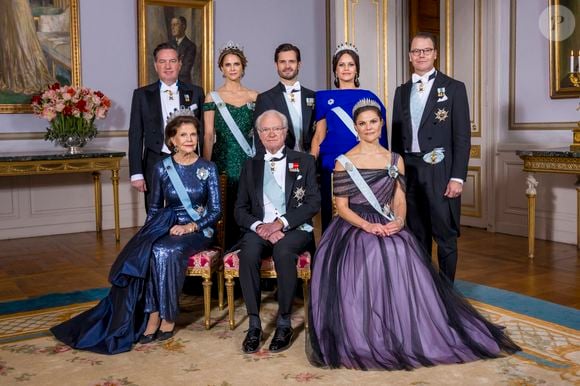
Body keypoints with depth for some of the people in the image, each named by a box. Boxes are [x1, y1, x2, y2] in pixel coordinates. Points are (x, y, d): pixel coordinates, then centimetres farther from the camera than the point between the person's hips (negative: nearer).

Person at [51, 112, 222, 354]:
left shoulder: (208, 169, 0)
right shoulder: (162, 168, 5)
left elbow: (215, 211, -1)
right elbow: (154, 208, 12)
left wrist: (191, 226, -16)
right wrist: (151, 232, -5)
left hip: (197, 230, -2)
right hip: (167, 226, 2)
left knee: (165, 251, -33)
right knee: (148, 252, -32)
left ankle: (164, 316, -19)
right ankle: (155, 315, -24)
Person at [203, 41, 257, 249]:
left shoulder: (254, 97, 8)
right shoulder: (212, 97, 4)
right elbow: (208, 135, 0)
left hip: (248, 161, 2)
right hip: (223, 162, -1)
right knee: (225, 211, -2)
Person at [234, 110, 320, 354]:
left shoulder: (304, 162, 10)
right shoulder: (251, 166, 17)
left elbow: (313, 203, -1)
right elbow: (240, 209, 11)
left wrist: (281, 223, -14)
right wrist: (259, 226, -11)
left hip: (295, 229, -2)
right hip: (259, 229, 2)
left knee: (283, 251, -35)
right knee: (248, 252, -31)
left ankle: (284, 323, -21)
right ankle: (254, 324, -22)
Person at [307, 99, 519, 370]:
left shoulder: (395, 160, 13)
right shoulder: (344, 162, 3)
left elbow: (400, 201, 7)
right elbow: (342, 207, -2)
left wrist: (398, 220, -16)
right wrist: (367, 226, -19)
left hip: (388, 227, 2)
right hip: (353, 227, -2)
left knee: (402, 255, -31)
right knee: (368, 256, -35)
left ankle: (407, 330, -16)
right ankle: (364, 336, -19)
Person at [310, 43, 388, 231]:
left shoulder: (369, 97, 7)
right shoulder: (324, 98, 9)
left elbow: (379, 134, 10)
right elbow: (319, 135, 10)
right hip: (331, 165, 1)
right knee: (331, 215, 3)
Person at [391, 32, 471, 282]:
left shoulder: (453, 88, 0)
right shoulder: (402, 91, 13)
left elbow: (462, 137, -5)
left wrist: (457, 177, -12)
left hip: (441, 172, -4)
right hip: (409, 172, 4)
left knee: (446, 235, 3)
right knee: (417, 234, 12)